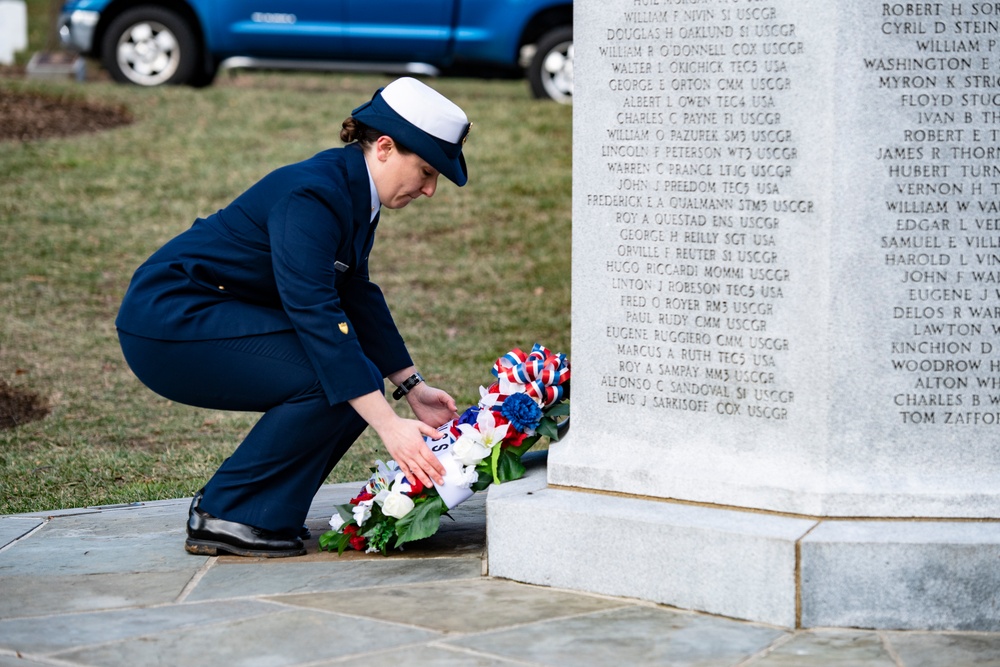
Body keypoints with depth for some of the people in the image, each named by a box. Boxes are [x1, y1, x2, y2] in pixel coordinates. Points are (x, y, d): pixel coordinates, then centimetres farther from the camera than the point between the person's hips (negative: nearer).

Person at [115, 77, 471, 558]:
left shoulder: (353, 190, 6)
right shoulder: (313, 194, -24)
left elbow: (357, 297, 16)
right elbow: (315, 312, -33)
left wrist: (413, 387, 9)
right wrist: (388, 426, -36)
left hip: (209, 314, 10)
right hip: (168, 321, -10)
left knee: (358, 378, 1)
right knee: (334, 380, -21)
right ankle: (223, 518, -11)